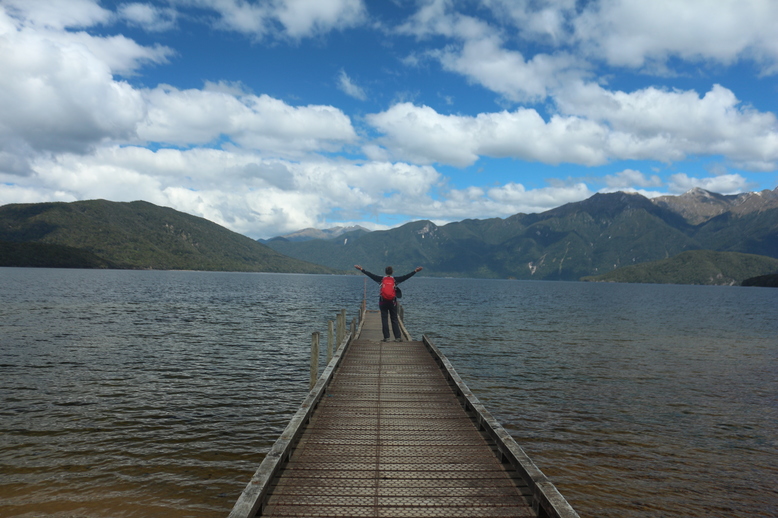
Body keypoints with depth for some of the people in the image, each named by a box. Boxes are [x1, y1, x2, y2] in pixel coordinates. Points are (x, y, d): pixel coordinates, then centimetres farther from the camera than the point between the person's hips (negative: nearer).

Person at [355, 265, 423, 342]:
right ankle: (398, 337, 3)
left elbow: (370, 275, 2)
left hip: (383, 302, 0)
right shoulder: (395, 279, 0)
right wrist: (415, 271, 4)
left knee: (384, 319, 3)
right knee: (394, 319, 6)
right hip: (393, 302, 0)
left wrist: (361, 269, 7)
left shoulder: (381, 279, 0)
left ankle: (386, 337, 1)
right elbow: (406, 276, 0)